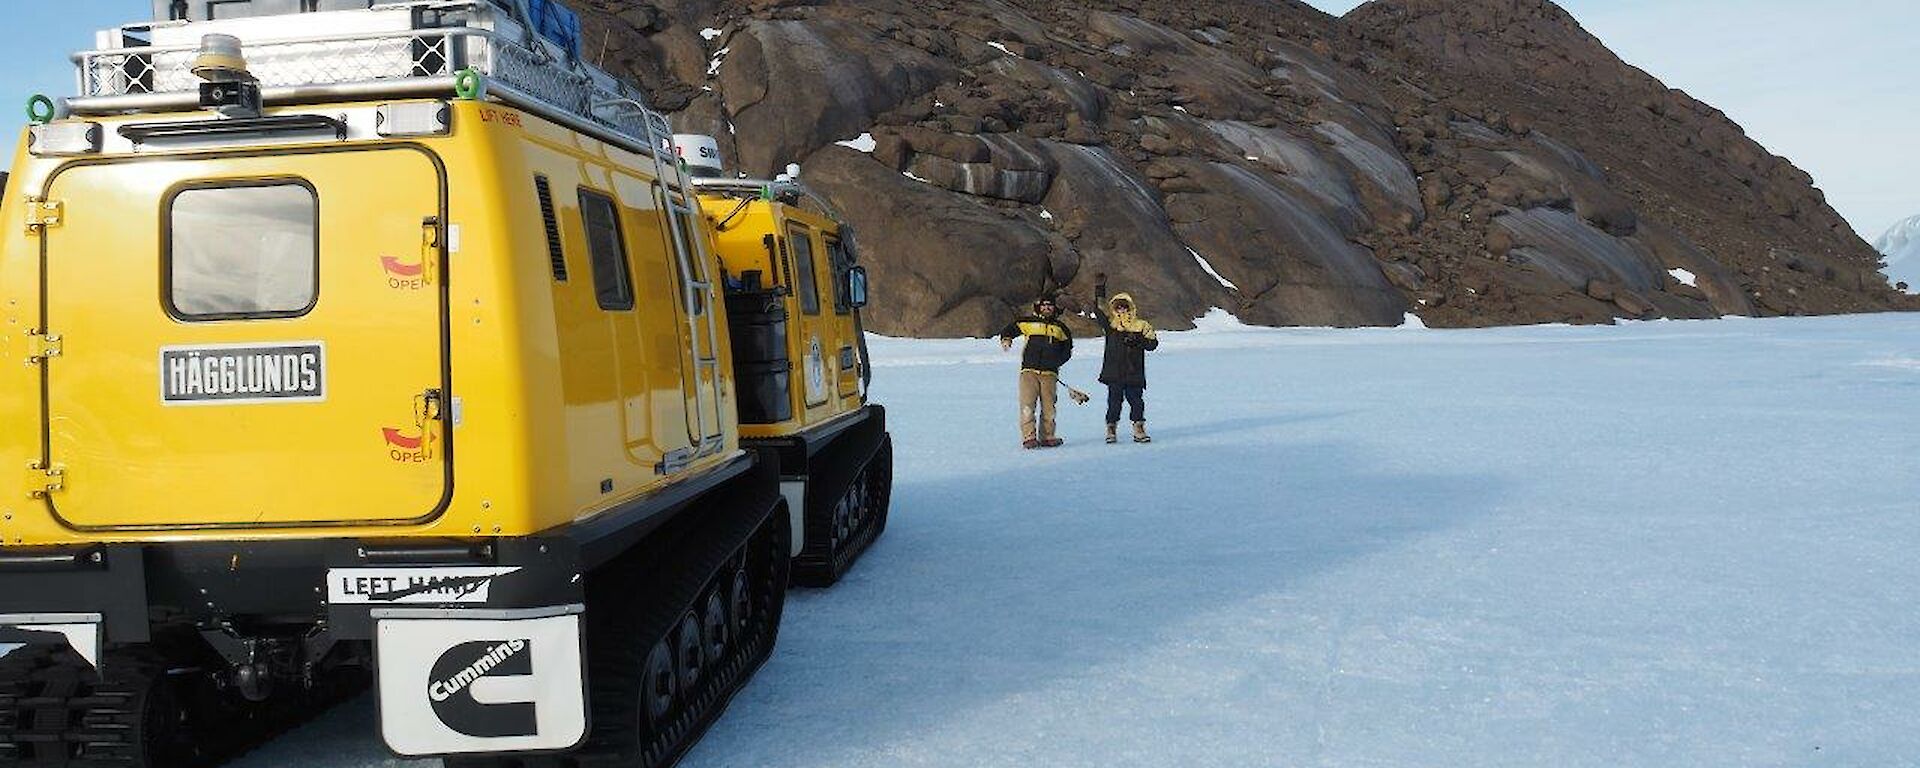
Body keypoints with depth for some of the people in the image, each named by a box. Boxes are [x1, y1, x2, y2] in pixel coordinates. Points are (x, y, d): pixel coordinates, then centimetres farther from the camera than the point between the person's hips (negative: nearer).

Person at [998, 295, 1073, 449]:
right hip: (1029, 371, -2)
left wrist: (1056, 362, 12)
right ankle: (1029, 436, -12)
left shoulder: (1060, 328, 15)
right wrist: (1006, 339, -2)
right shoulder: (1028, 323, 8)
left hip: (1049, 373, 2)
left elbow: (1067, 349, 25)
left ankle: (1047, 437, 11)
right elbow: (1011, 328, 18)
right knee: (1027, 405, -11)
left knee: (1048, 407, 2)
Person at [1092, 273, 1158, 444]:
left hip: (1134, 373, 0)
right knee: (1114, 401, 1)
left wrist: (1138, 340, -14)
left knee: (1136, 401, 2)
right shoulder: (1111, 324, 9)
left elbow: (1153, 344, 3)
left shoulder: (1142, 326, 9)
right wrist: (1099, 289, -9)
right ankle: (1111, 430, 9)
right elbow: (1099, 309, -1)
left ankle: (1139, 430, 10)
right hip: (1114, 373, 0)